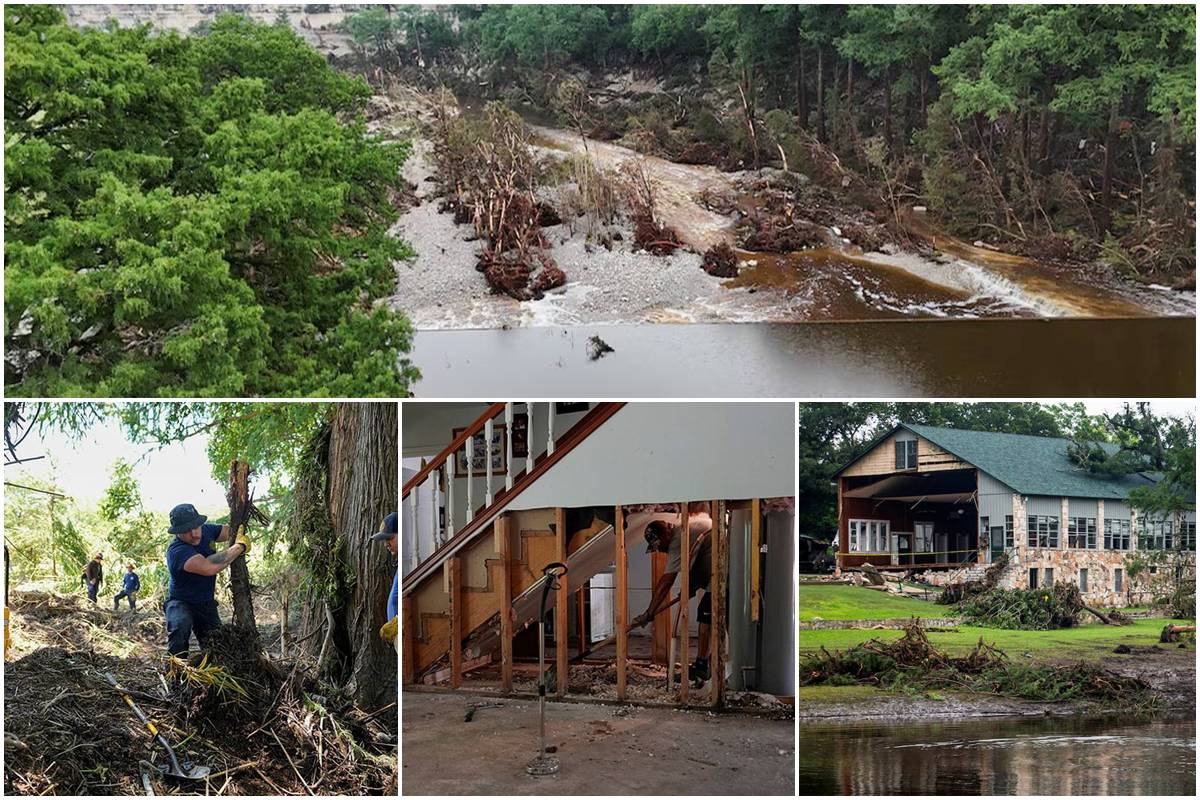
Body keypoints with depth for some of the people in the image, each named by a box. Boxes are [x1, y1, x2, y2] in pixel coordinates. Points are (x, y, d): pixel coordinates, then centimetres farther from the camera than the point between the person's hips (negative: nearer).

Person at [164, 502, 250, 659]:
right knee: (180, 626, -38)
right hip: (181, 603, -7)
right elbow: (208, 567, -46)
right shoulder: (177, 551, -32)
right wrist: (239, 547, -35)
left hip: (207, 604, 7)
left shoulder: (206, 530, -9)